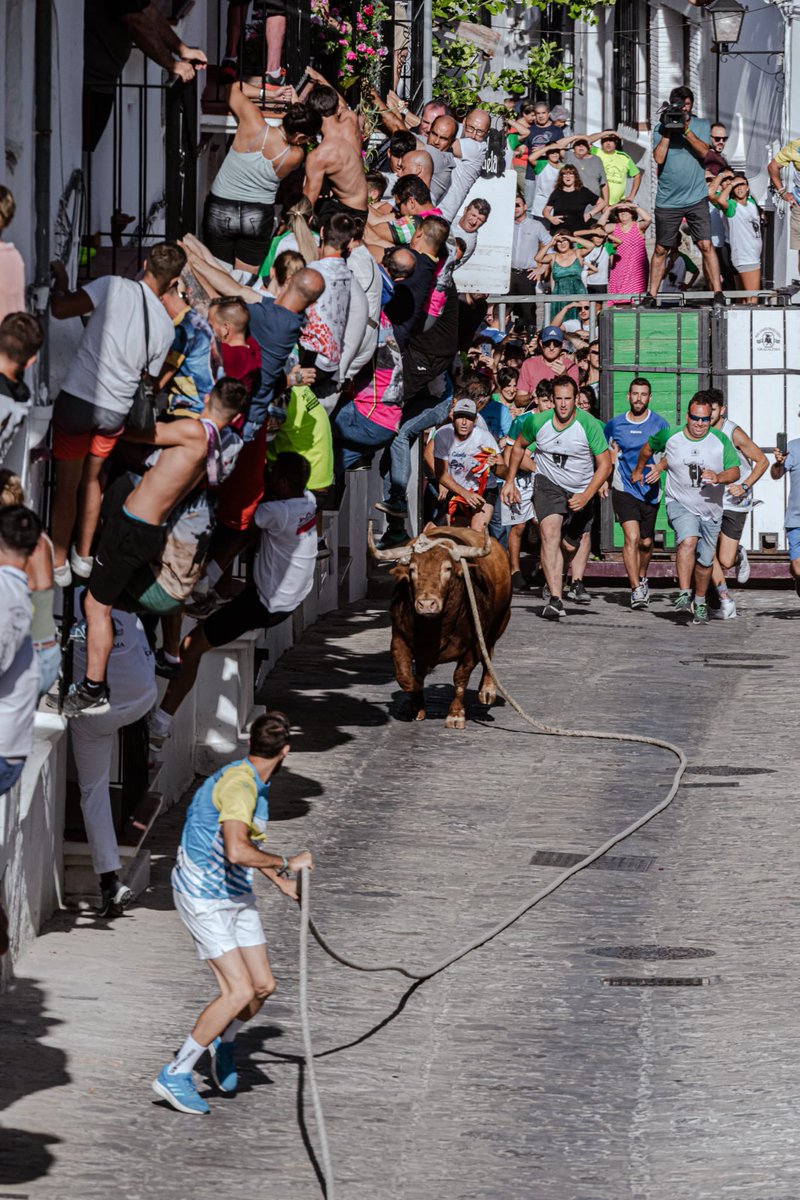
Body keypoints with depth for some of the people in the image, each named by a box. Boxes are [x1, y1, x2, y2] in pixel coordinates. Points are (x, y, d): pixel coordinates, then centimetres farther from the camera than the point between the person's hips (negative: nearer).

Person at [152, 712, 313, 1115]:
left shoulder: (254, 783, 8)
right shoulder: (238, 785, -25)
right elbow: (237, 852, -39)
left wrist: (281, 882, 28)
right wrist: (287, 863, -27)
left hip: (236, 894, 9)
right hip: (204, 897, -9)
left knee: (262, 985, 8)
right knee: (239, 992, -15)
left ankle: (223, 1042, 37)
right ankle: (175, 1075, -6)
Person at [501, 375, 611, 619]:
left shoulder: (589, 425, -18)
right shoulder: (537, 421, -12)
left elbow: (605, 464, -14)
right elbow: (519, 446, 10)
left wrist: (585, 497, -23)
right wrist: (510, 481, 9)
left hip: (580, 491, 1)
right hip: (548, 483, -1)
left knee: (570, 546, 9)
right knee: (550, 533, -24)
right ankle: (555, 600, -31)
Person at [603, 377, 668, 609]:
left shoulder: (660, 424, -2)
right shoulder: (615, 424, 2)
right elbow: (604, 447, 22)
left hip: (650, 491, 1)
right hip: (624, 488, -1)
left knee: (646, 542, 13)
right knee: (631, 538, -17)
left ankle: (642, 578, 41)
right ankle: (636, 590, -18)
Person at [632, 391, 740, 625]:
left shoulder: (721, 441, -7)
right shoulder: (670, 435, -6)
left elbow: (735, 471, -8)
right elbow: (648, 447, 14)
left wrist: (718, 477, -29)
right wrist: (639, 470, 29)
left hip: (711, 509, 2)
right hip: (680, 504, -2)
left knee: (704, 561, 11)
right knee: (688, 540, -31)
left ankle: (700, 603, 35)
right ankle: (684, 595, -33)